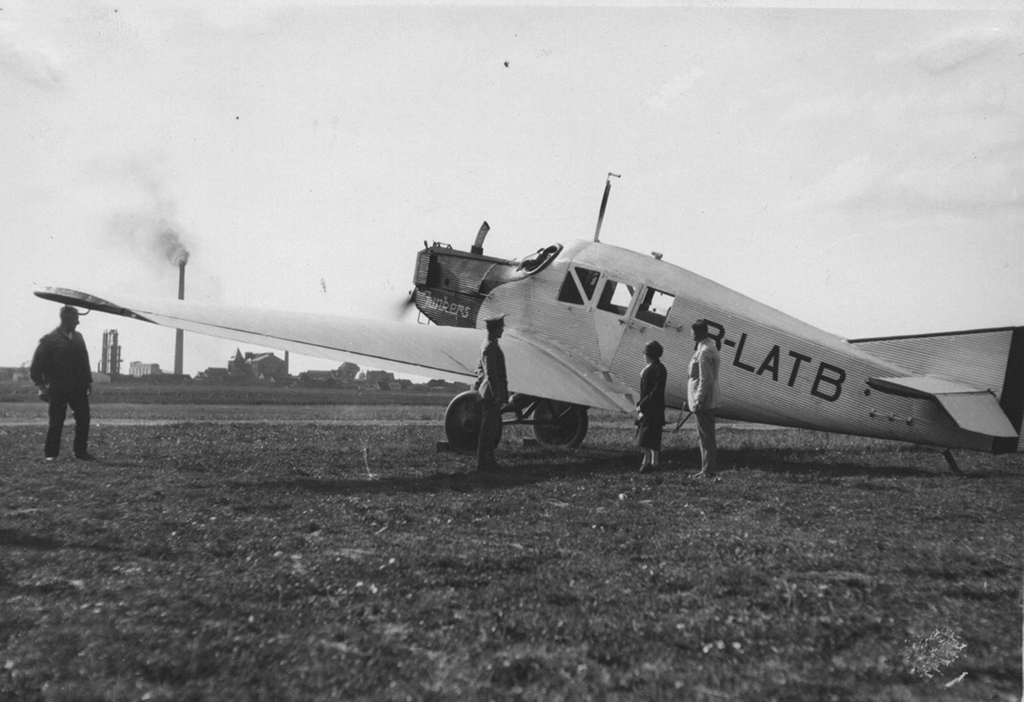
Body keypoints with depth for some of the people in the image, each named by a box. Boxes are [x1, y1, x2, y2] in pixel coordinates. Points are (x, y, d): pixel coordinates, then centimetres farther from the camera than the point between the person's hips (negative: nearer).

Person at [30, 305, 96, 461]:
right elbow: (36, 366, -6)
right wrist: (41, 387, -11)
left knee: (83, 419, 1)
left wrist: (88, 380, 13)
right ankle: (50, 454, 10)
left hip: (78, 387, 5)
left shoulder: (78, 337, 13)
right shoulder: (49, 340, -6)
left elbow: (84, 360, 18)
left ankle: (81, 452, 10)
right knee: (56, 422, -2)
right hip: (57, 389, -5)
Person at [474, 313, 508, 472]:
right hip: (492, 394, -10)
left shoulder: (487, 345, 16)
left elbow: (480, 368, 23)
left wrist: (478, 387, 26)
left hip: (487, 394, 10)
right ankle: (483, 462, 1)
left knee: (494, 429, 15)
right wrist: (497, 395, -21)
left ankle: (488, 459, 22)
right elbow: (491, 373, -21)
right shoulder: (490, 347, -17)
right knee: (488, 429, -4)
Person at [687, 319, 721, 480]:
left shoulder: (705, 351, -20)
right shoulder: (710, 345, 13)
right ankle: (707, 470, 24)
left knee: (706, 437, -3)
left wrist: (698, 401, -21)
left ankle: (709, 472, 3)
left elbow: (706, 379, -22)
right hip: (708, 401, 10)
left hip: (703, 402, -10)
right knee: (704, 436, 16)